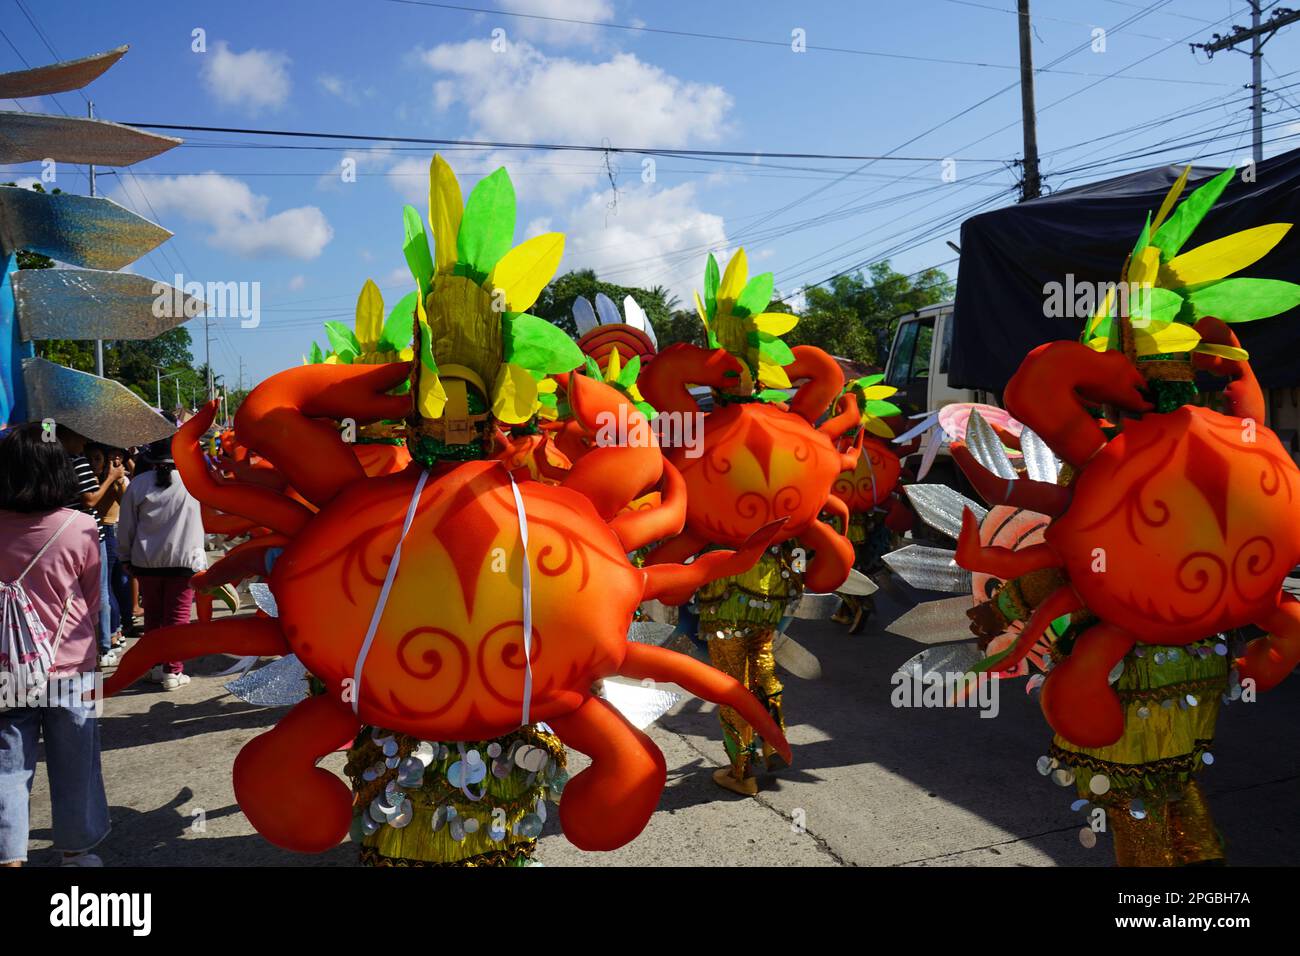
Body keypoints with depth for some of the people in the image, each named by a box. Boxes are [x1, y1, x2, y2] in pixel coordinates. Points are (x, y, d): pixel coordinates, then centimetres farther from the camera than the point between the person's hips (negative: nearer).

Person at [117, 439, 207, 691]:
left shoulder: (138, 484, -1)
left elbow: (126, 525, 5)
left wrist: (127, 557, 15)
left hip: (146, 560, 3)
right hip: (184, 558, -3)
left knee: (152, 615, 16)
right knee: (177, 616, 2)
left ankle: (155, 666, 24)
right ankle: (172, 671, 3)